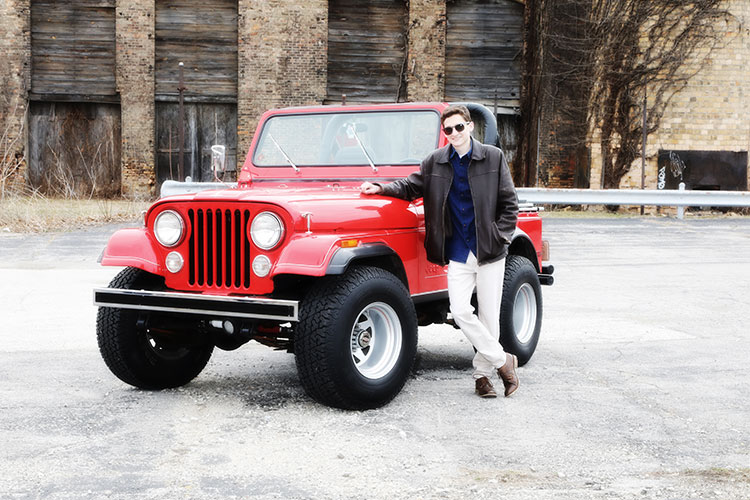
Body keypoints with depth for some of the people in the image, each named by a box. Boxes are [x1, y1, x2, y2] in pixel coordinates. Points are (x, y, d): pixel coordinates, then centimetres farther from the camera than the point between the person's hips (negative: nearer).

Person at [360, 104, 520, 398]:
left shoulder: (493, 158, 0)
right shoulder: (435, 162, 6)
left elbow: (509, 203, 3)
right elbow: (411, 187, 15)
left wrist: (499, 237, -6)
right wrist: (380, 188, -1)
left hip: (489, 251, -1)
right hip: (458, 253, 2)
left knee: (488, 315, 2)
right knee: (460, 312, -11)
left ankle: (482, 373, 18)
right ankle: (502, 360, 4)